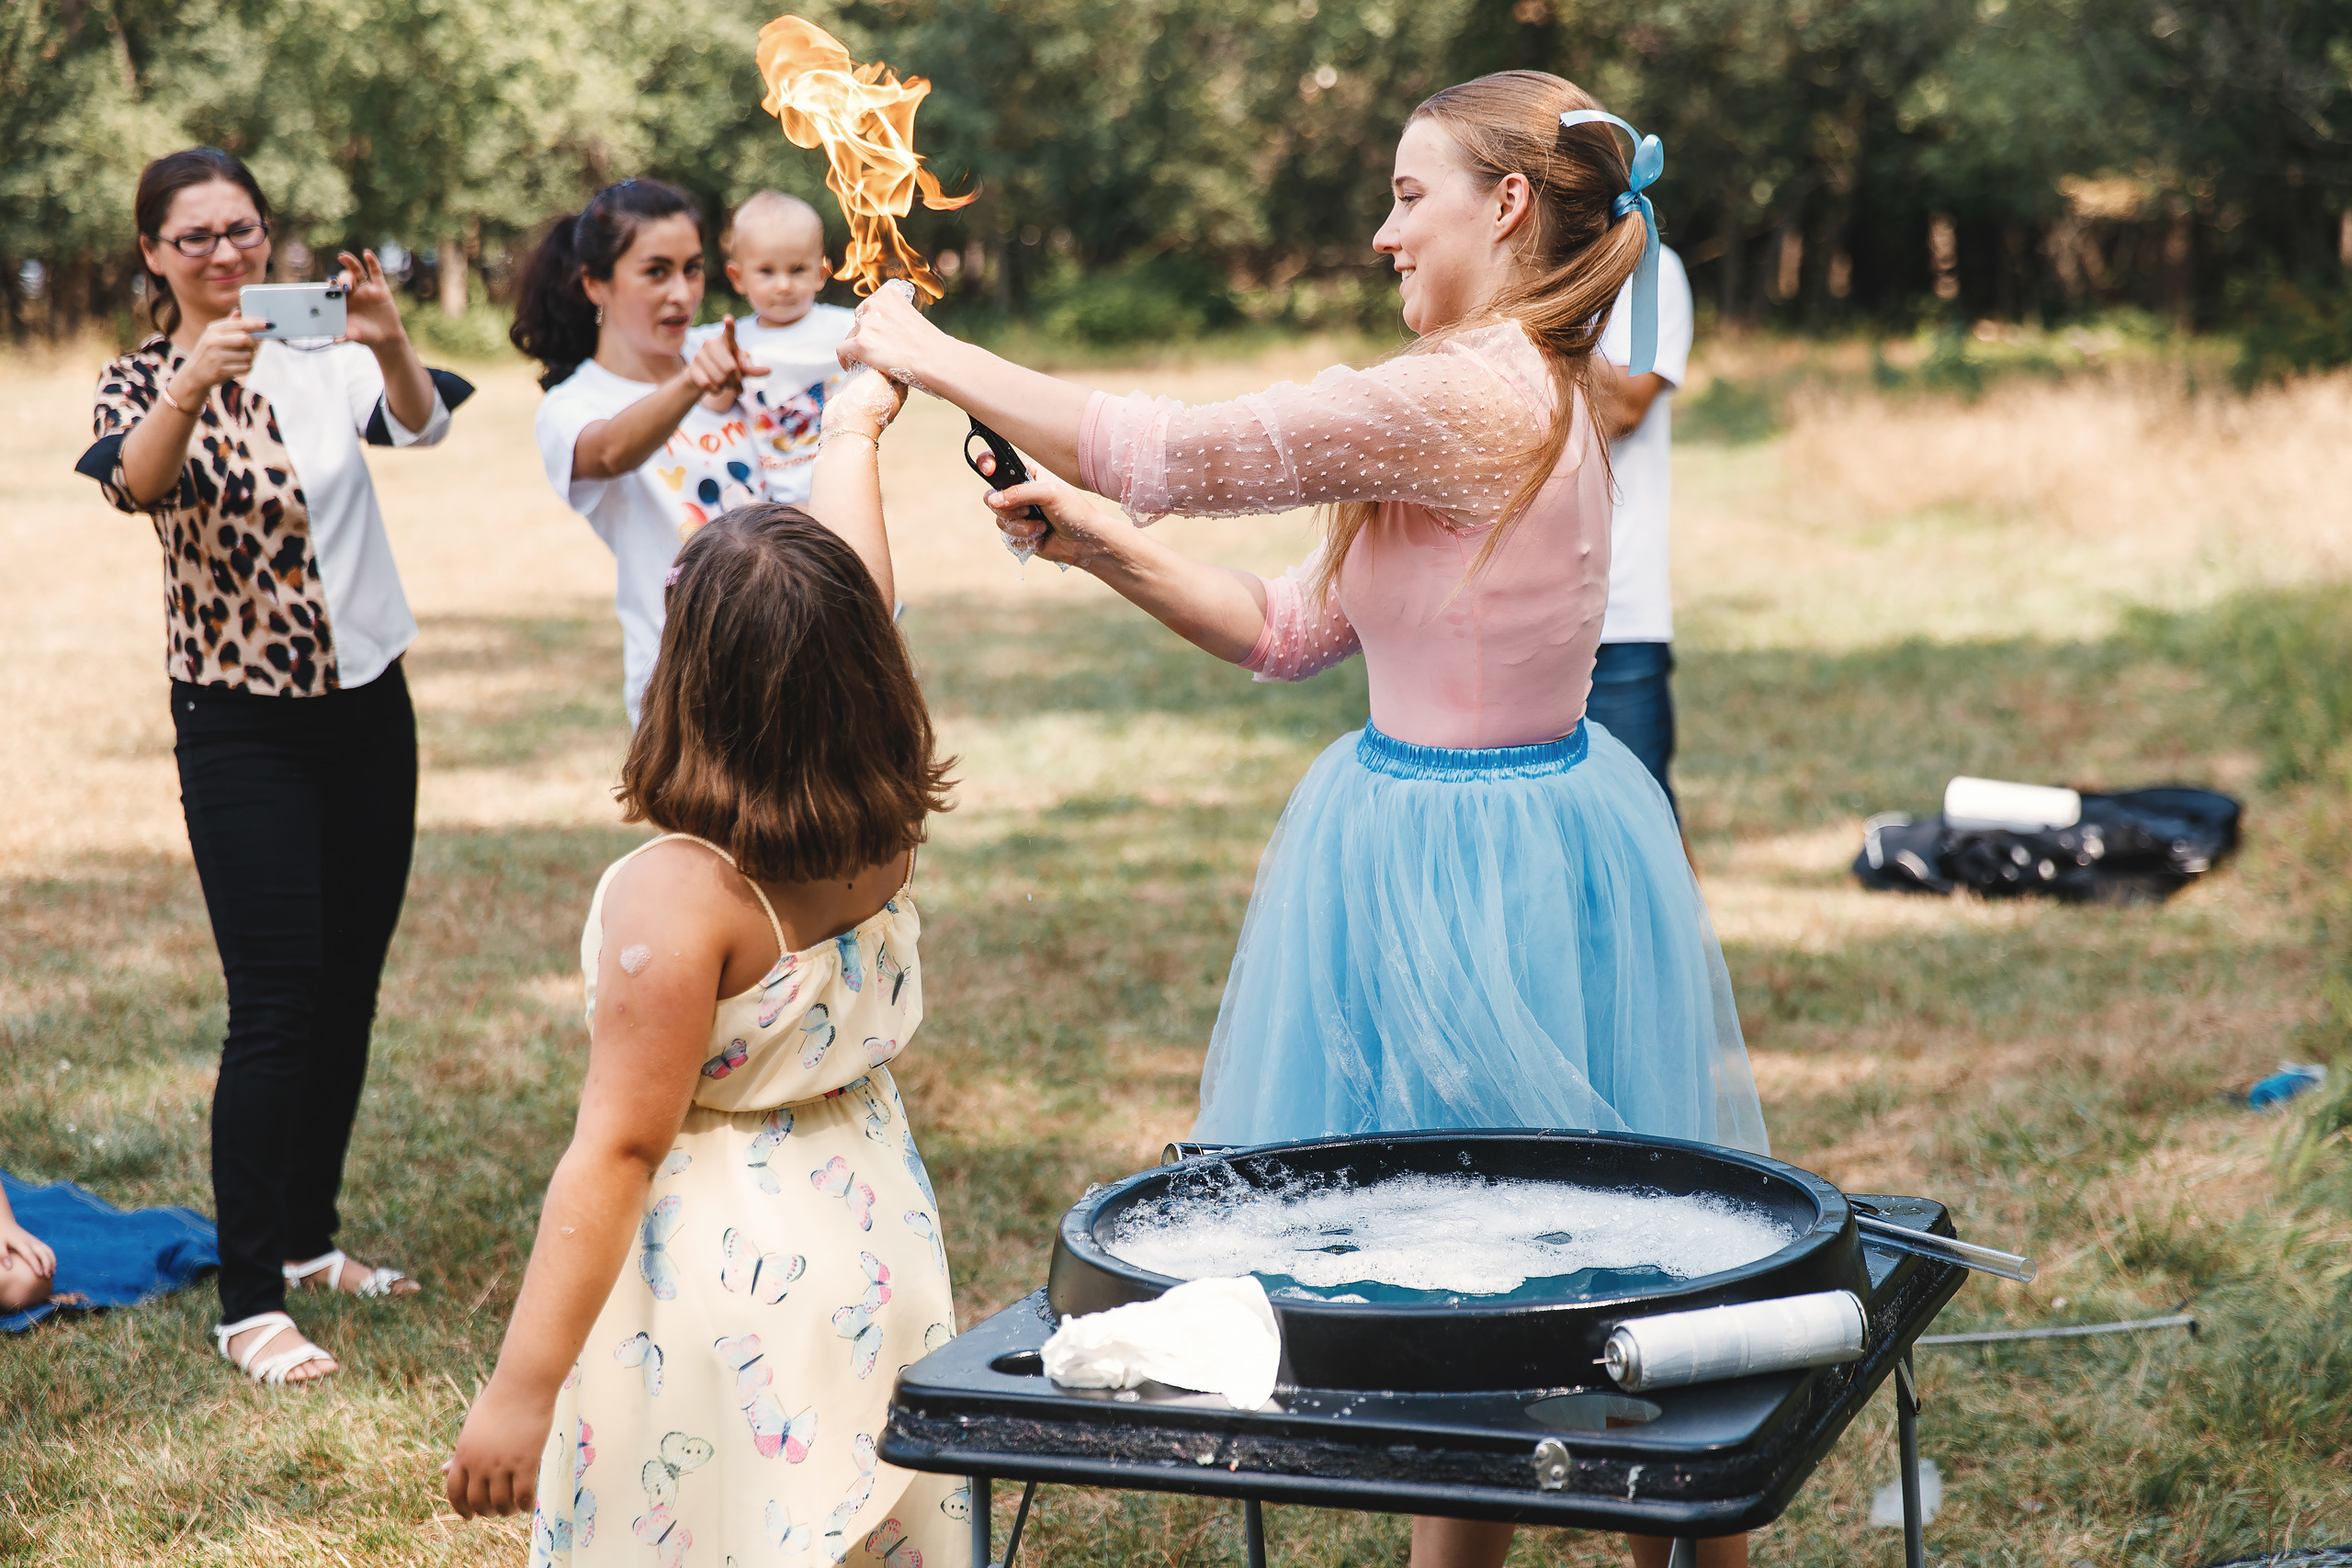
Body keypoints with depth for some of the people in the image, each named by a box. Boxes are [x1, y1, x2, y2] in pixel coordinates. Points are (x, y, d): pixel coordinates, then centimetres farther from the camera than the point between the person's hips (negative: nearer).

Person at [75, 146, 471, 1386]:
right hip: (242, 726, -4)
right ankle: (248, 1304, -5)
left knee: (349, 990, 12)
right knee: (275, 1004, -10)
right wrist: (198, 378, -45)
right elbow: (137, 483, -27)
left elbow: (419, 423, -19)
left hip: (366, 707, 4)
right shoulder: (142, 379, -4)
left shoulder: (324, 354, 1)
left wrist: (390, 347, -40)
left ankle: (309, 1239, 29)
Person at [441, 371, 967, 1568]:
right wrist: (853, 435, 31)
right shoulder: (887, 831, -4)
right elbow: (853, 609, 13)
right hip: (872, 1245, 7)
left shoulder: (679, 894, -22)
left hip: (720, 1278, -7)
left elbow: (619, 1152, -22)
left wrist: (521, 1391, -18)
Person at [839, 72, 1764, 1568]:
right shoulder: (1526, 401, 10)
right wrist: (1096, 541, 3)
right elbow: (1289, 631, 12)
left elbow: (1168, 453, -19)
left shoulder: (1465, 400, -21)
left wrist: (925, 353, -8)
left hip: (1472, 865, -10)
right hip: (1480, 827, 10)